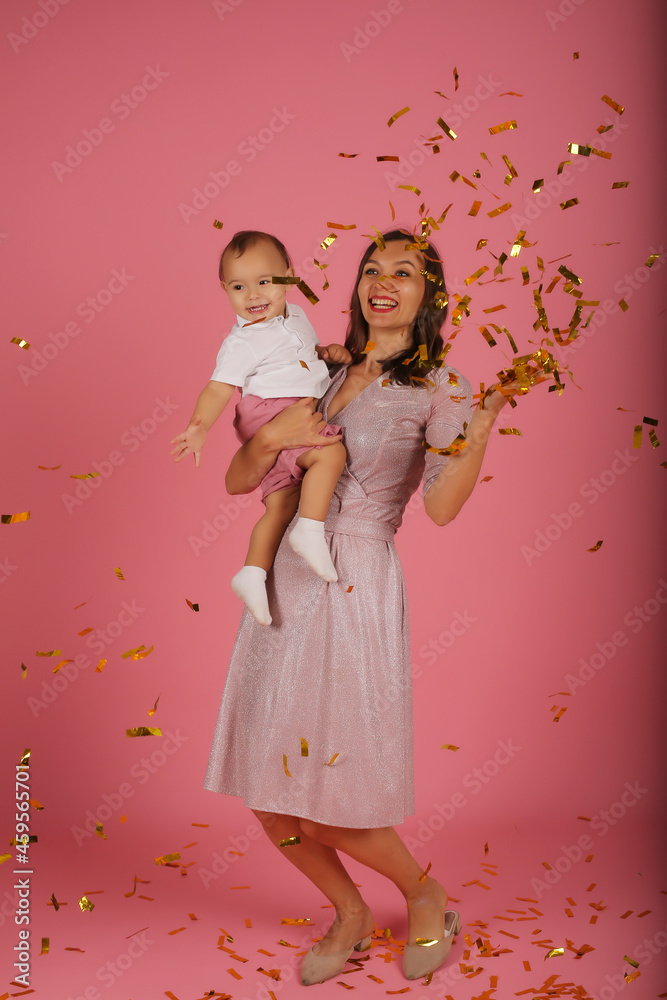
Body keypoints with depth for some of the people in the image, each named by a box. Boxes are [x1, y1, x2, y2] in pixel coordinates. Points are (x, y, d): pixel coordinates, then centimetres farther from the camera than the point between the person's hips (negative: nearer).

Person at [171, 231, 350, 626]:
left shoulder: (296, 316, 17)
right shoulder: (242, 344, -8)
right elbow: (219, 387, -15)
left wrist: (329, 352, 13)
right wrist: (199, 426, -33)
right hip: (272, 412, -8)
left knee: (282, 504, 2)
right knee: (333, 452, -28)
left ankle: (253, 573, 2)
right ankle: (311, 530, -27)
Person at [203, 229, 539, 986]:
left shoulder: (438, 389, -1)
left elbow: (442, 506, -17)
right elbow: (237, 481, 11)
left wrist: (486, 419, -29)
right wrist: (272, 438, -9)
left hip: (354, 591, -6)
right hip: (283, 586, 6)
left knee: (326, 804, -2)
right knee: (269, 796, 10)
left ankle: (426, 899, 27)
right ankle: (349, 914, 35)